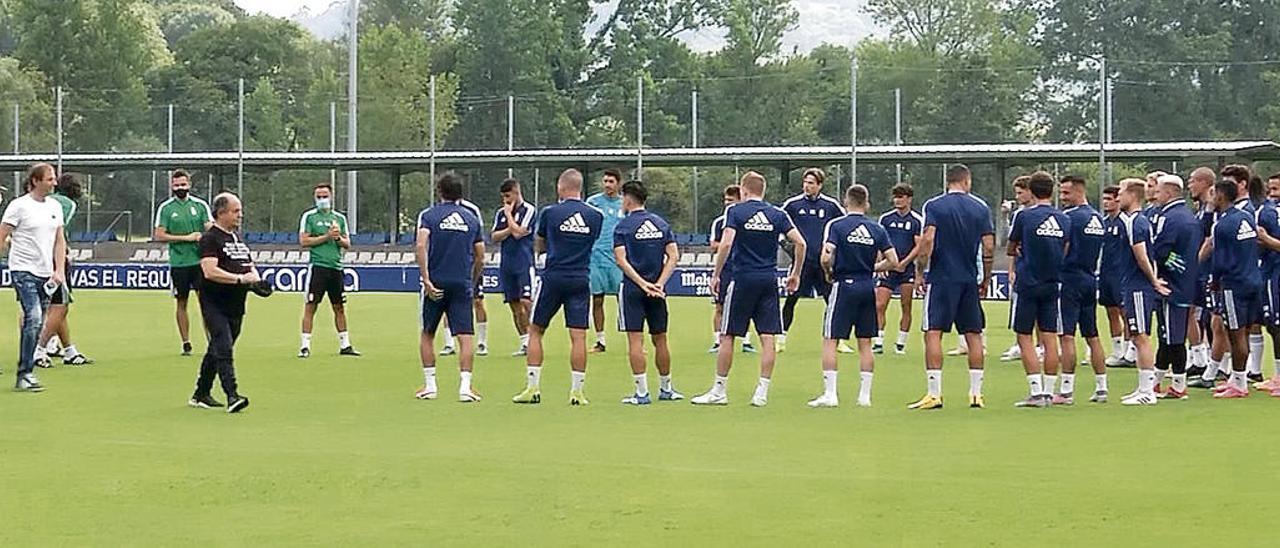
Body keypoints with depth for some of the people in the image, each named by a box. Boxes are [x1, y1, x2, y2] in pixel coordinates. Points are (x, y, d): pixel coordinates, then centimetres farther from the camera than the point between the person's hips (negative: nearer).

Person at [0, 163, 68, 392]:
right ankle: (24, 374, -18)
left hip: (45, 274, 7)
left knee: (36, 323, 8)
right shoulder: (18, 206, -7)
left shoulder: (55, 206, 12)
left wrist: (59, 270, 5)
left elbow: (59, 240, 15)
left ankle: (25, 374, 16)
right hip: (23, 270, -6)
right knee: (34, 317, -20)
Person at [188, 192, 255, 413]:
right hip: (215, 305, -8)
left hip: (236, 306, 8)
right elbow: (210, 271, -20)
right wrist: (240, 279, -23)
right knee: (224, 349, -17)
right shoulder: (210, 238, -9)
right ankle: (232, 395, -25)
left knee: (217, 350, 15)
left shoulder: (238, 238, 18)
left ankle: (201, 394, 25)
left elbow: (250, 266, 25)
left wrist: (256, 278, 1)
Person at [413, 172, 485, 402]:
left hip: (435, 284, -1)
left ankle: (429, 385, 14)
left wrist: (426, 279, -16)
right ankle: (465, 386, -12)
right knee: (465, 336, -1)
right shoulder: (472, 218, 10)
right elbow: (480, 258, 12)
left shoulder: (428, 215, 1)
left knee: (427, 334, 14)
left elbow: (421, 246, -15)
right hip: (463, 284, 1)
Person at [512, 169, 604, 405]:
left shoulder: (549, 213, -4)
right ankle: (577, 391, -1)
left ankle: (533, 388, 6)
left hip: (553, 278, -2)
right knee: (578, 336, 1)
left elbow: (538, 246, 9)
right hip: (581, 280, 2)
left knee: (535, 331, 9)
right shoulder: (595, 216, 2)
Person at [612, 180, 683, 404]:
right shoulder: (661, 224, 8)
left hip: (633, 288, -4)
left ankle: (642, 393, -7)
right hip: (657, 289, 4)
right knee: (660, 340, 13)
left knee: (635, 340, -4)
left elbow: (621, 260, -15)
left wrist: (643, 284, -18)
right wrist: (659, 284, -5)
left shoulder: (623, 227, -4)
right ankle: (666, 389, 22)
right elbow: (674, 256, 0)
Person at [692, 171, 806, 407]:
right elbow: (800, 243, 1)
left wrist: (716, 275, -7)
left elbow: (726, 244, -15)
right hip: (769, 281, 3)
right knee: (768, 338, 3)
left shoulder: (735, 211, -3)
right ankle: (762, 392, 1)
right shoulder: (777, 214, 6)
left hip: (743, 279, -3)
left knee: (727, 336, 5)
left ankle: (719, 391, 8)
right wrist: (795, 274, 11)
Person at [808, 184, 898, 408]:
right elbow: (893, 262, 2)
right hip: (868, 288, 4)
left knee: (830, 341, 1)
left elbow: (826, 257, -17)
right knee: (865, 343, 10)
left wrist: (829, 272, 3)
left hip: (844, 285, -4)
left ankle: (830, 394, -5)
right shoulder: (878, 230, 4)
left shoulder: (836, 225, -7)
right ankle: (865, 395, 11)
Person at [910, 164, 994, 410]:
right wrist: (986, 279, 13)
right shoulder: (980, 208, 5)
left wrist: (921, 273, -4)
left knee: (933, 333, -3)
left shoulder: (933, 206, -2)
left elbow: (928, 240, -12)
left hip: (941, 278, -3)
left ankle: (934, 394, -11)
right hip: (969, 280, 3)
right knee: (973, 335, 9)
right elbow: (989, 246, 2)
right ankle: (976, 394, 10)